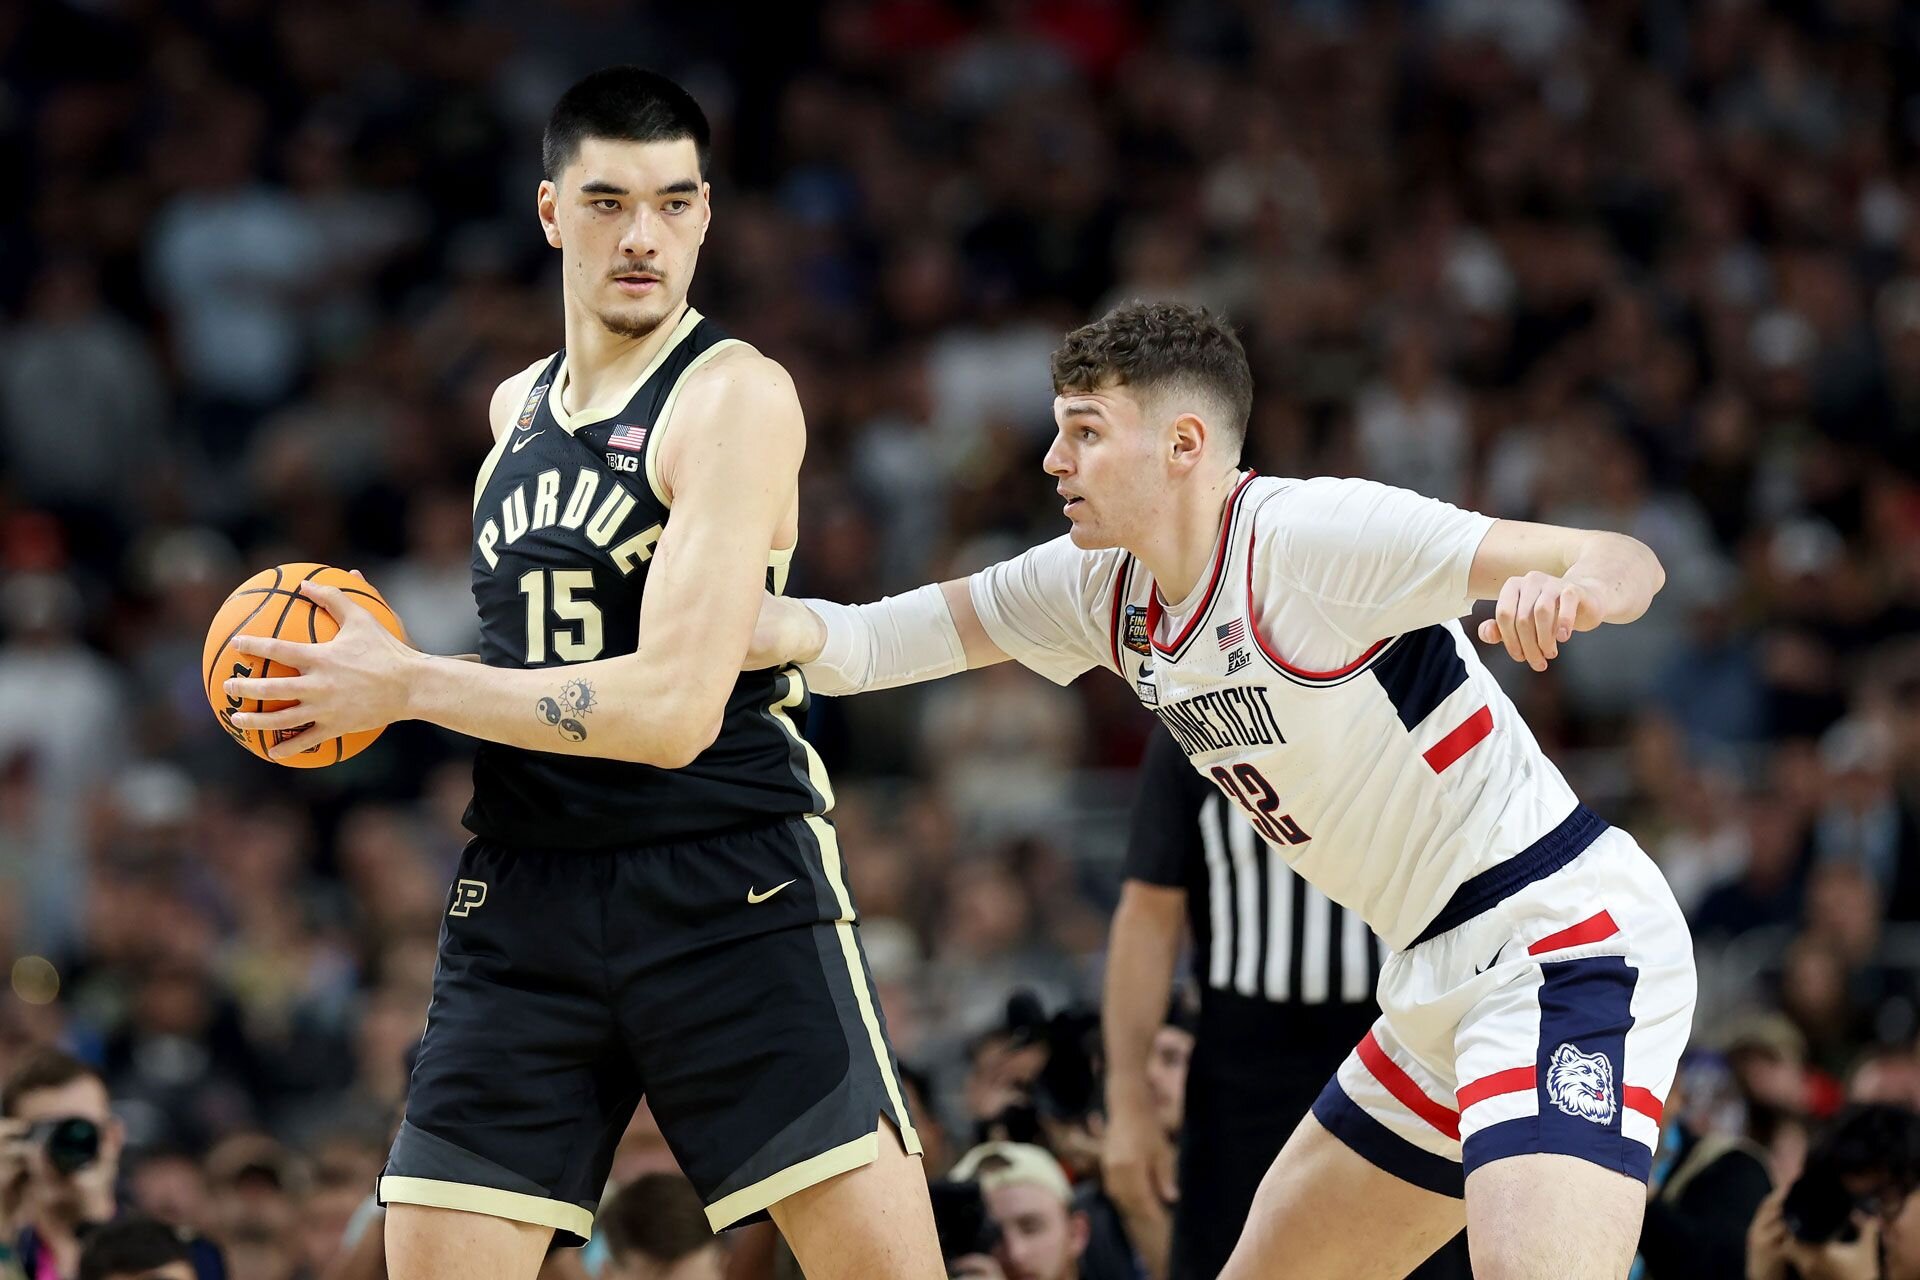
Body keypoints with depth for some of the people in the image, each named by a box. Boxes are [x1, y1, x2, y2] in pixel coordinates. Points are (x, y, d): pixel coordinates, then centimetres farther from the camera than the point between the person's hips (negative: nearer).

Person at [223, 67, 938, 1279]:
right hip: (527, 895, 6)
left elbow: (672, 708, -19)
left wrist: (409, 687, -14)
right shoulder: (518, 408, 14)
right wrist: (367, 672, 11)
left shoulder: (734, 396, -10)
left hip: (729, 887, -6)